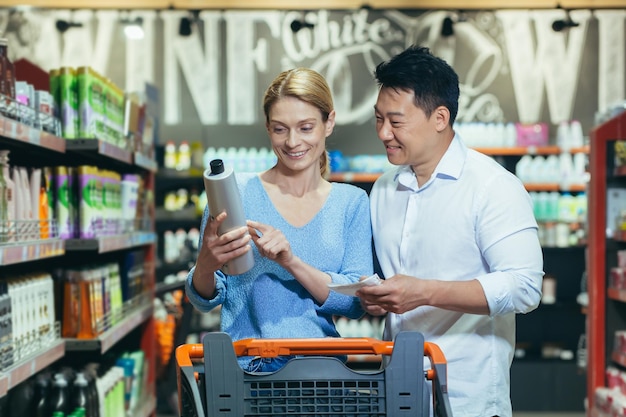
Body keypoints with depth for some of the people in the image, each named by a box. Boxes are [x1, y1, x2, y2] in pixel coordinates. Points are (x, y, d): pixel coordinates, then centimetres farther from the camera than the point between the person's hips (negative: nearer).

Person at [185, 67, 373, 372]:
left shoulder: (352, 202, 8)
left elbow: (356, 303, -1)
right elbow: (205, 301, 4)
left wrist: (291, 261, -16)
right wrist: (206, 264, -19)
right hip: (246, 367, -2)